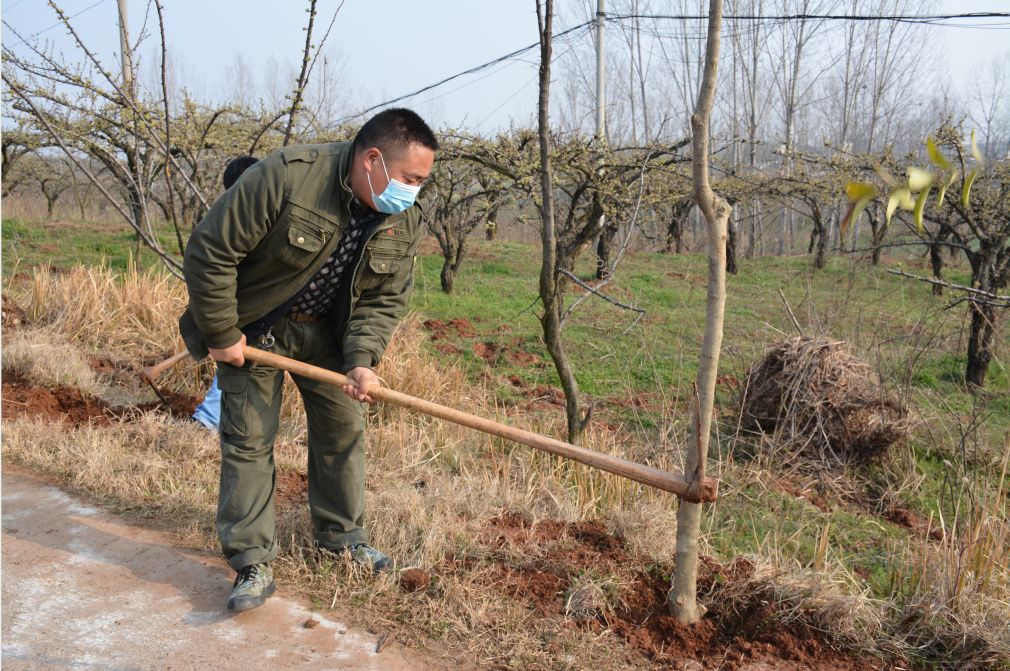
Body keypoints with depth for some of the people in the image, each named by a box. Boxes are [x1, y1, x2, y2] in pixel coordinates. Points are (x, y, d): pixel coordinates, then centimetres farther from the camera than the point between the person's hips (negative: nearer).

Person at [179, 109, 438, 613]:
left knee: (344, 425, 8)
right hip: (253, 328, -4)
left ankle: (342, 534, 27)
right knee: (249, 437, -3)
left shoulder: (405, 221, -13)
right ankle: (252, 562, 8)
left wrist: (361, 359, -24)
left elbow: (384, 300, -7)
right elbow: (210, 252, -26)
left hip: (325, 330, 5)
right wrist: (221, 334, -20)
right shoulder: (286, 176, -31)